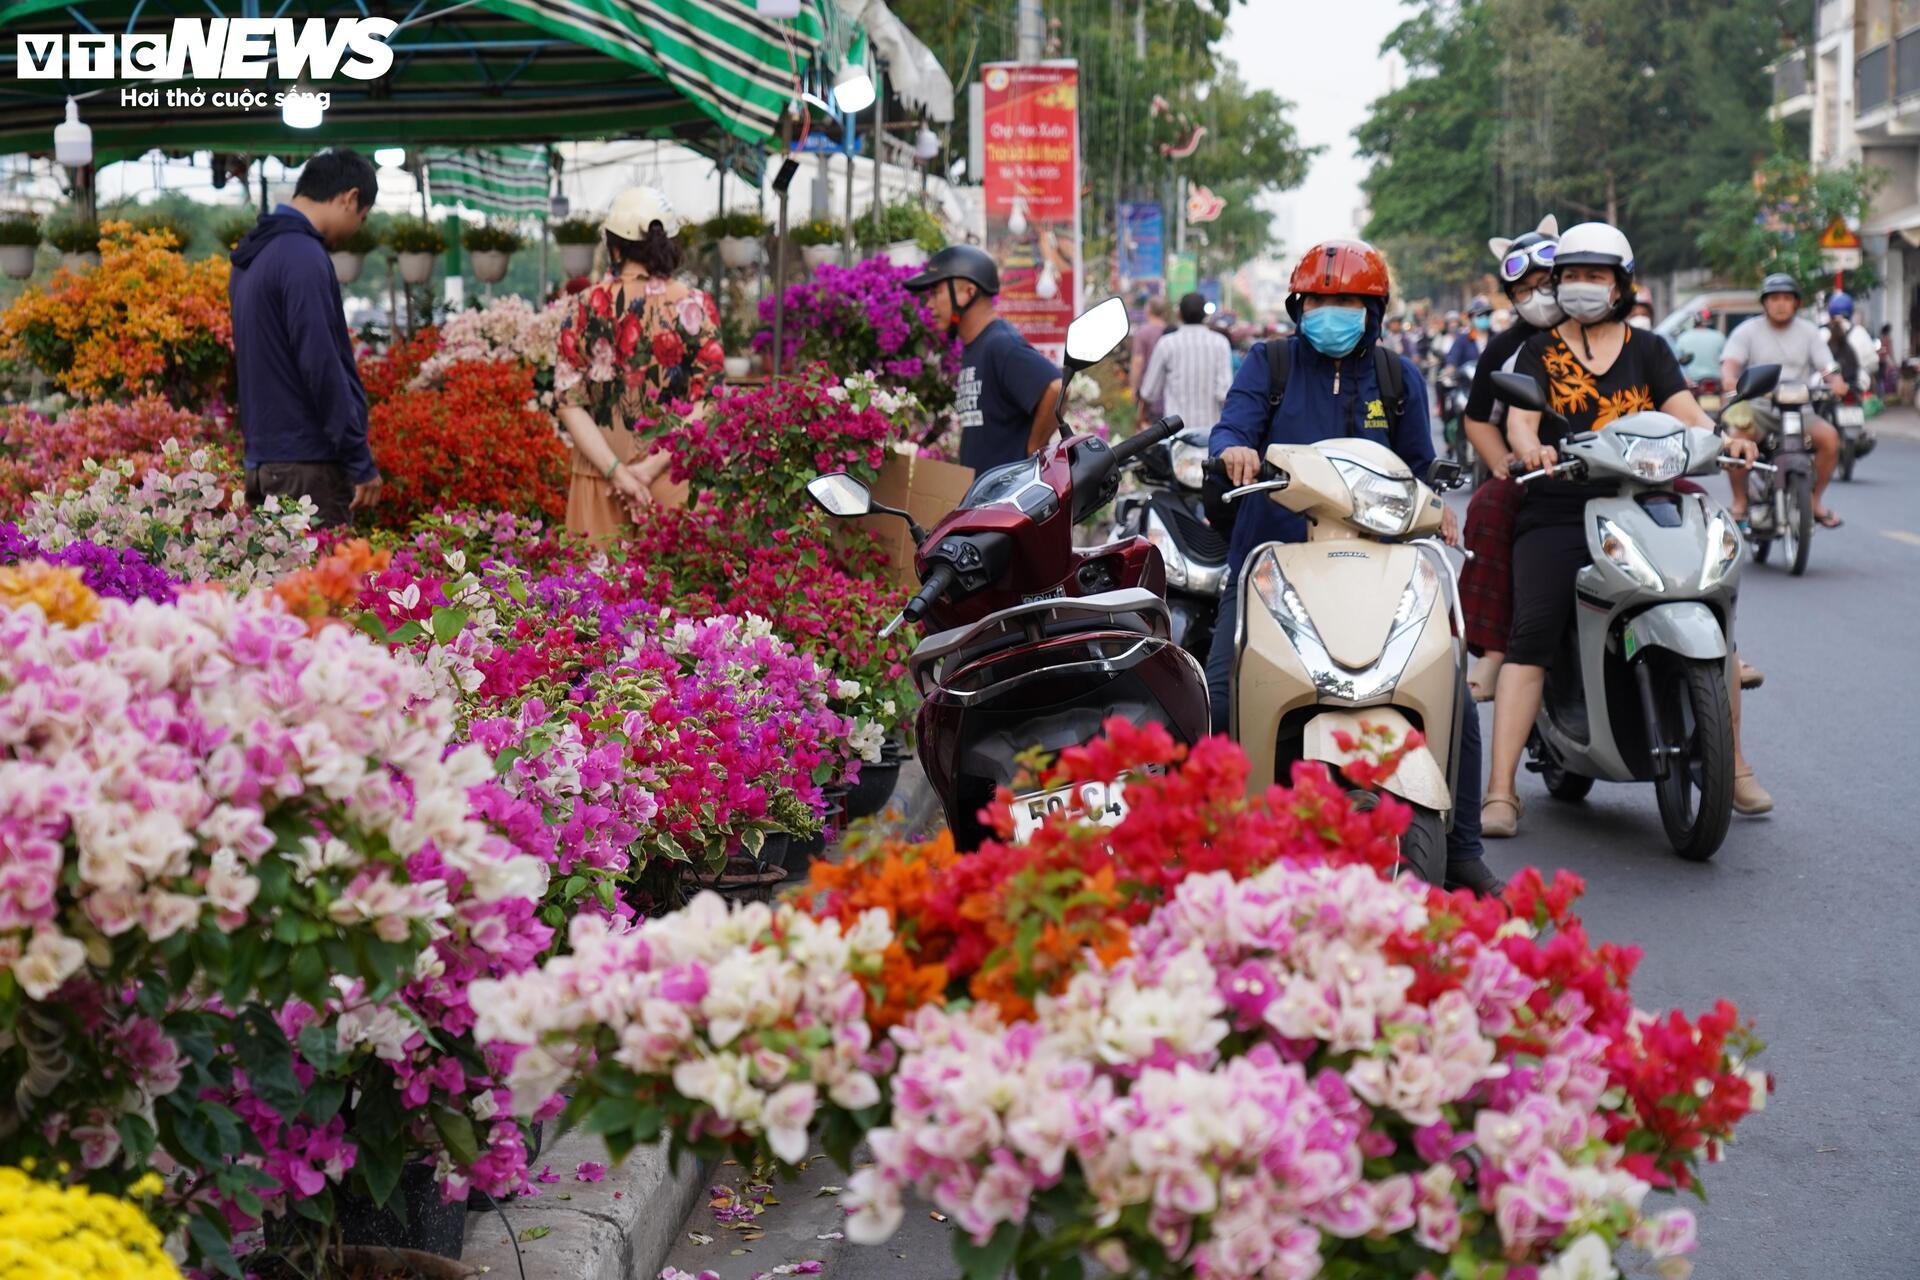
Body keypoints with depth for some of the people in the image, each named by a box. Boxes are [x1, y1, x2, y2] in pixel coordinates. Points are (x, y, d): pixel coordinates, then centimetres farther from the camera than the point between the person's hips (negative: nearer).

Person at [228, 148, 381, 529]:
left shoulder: (251, 256, 15)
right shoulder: (304, 258, -15)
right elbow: (322, 366, -19)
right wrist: (361, 462, -15)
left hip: (261, 458, 9)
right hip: (308, 466, -9)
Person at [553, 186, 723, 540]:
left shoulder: (586, 308, 2)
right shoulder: (695, 307, -2)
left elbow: (569, 403, -3)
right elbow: (705, 404, -8)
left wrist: (616, 469, -8)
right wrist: (654, 465, -10)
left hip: (599, 477, 1)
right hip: (676, 480, -1)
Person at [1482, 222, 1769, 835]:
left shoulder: (1647, 349, 19)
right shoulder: (1539, 351, 14)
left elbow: (1685, 411, 6)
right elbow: (1519, 419, -2)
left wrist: (1721, 439, -17)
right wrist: (1531, 450, -26)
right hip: (1556, 514, -2)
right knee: (1531, 634, -19)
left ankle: (1734, 764, 5)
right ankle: (1500, 789, -20)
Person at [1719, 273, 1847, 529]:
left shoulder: (1808, 333, 12)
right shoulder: (1748, 331, 6)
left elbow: (1827, 367, 3)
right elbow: (1729, 363, -9)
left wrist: (1835, 381, -22)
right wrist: (1729, 380, -33)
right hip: (1758, 408, -2)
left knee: (1829, 436, -26)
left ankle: (1815, 500, -4)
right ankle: (1740, 501, -11)